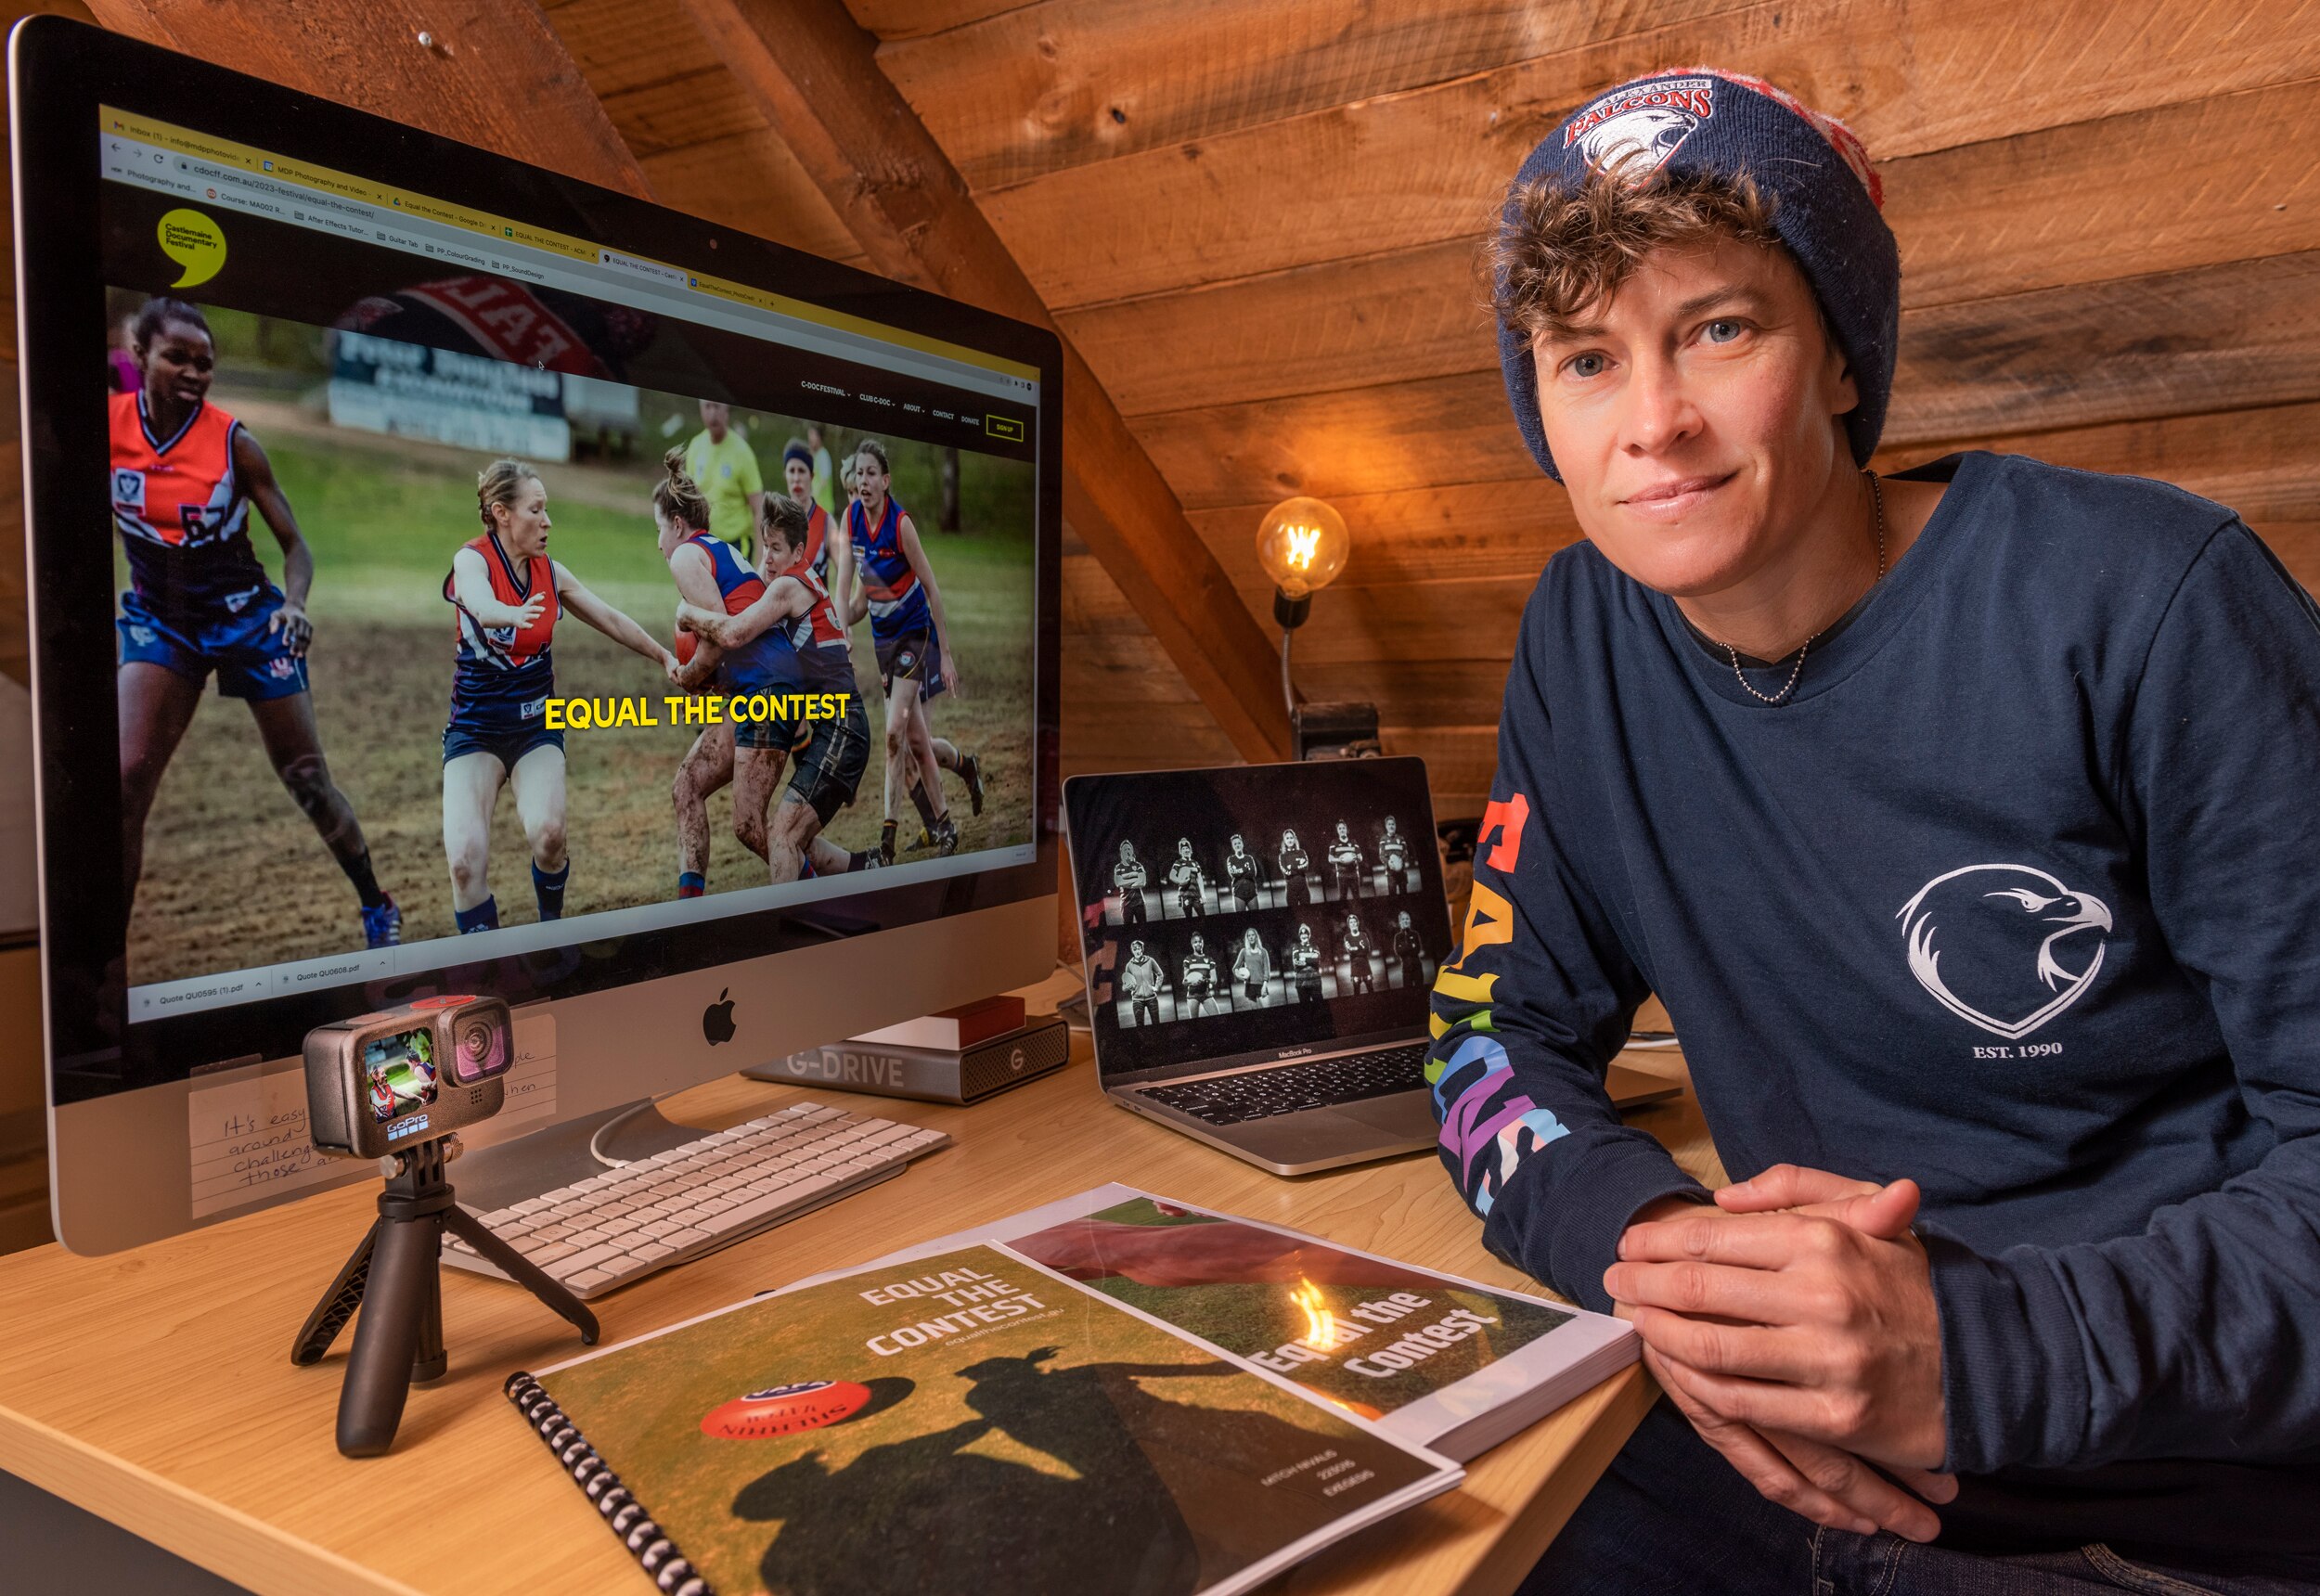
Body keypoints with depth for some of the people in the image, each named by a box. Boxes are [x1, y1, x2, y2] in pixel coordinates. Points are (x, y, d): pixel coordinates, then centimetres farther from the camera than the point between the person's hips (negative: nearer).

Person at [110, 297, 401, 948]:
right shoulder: (112, 421, -7)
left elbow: (294, 544, -8)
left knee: (309, 782, 4)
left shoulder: (233, 442, -12)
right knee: (128, 782, -14)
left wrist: (294, 604, -24)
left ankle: (378, 907, 24)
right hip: (159, 619, 2)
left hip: (245, 617, -1)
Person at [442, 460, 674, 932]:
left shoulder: (550, 572, 2)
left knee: (547, 834, -25)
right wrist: (514, 614, -57)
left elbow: (612, 621, 15)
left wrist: (664, 657, 17)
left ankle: (552, 926, 1)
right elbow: (482, 606, -36)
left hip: (537, 727, 3)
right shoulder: (471, 560, -12)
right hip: (474, 729, -2)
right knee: (465, 857, -21)